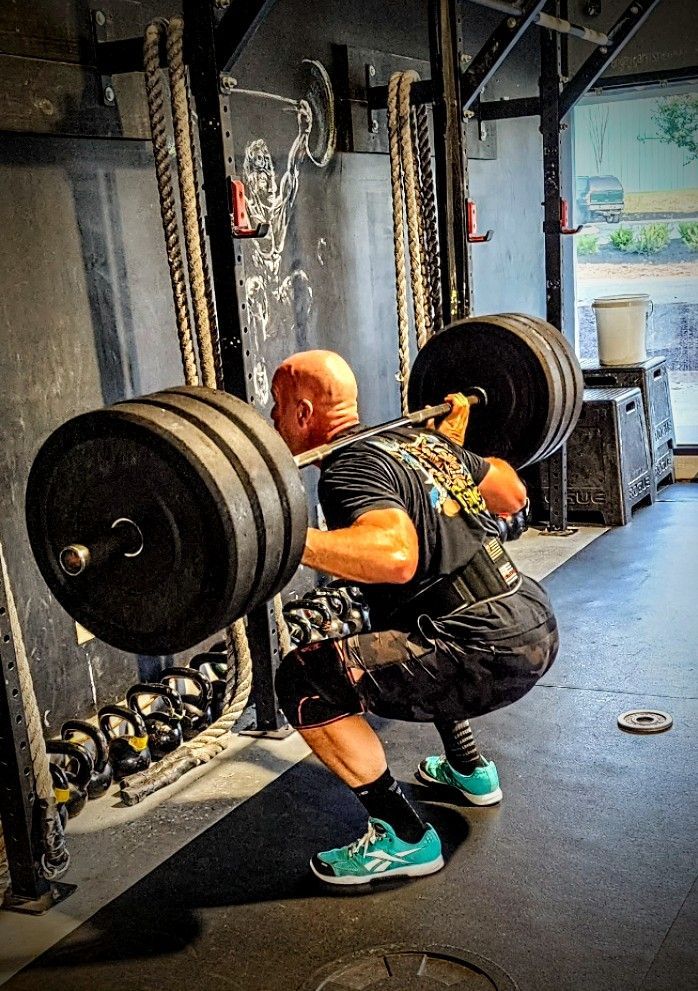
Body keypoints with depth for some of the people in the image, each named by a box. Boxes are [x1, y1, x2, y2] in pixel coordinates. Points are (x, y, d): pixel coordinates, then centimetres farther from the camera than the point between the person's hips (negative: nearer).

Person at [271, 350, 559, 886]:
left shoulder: (349, 470, -12)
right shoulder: (420, 438, 14)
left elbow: (396, 556, -33)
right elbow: (513, 495, 23)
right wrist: (456, 435, 35)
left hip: (491, 653, -10)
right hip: (537, 625, 10)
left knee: (304, 681, -9)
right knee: (397, 631, 36)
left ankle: (406, 839, 1)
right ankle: (470, 770, 39)